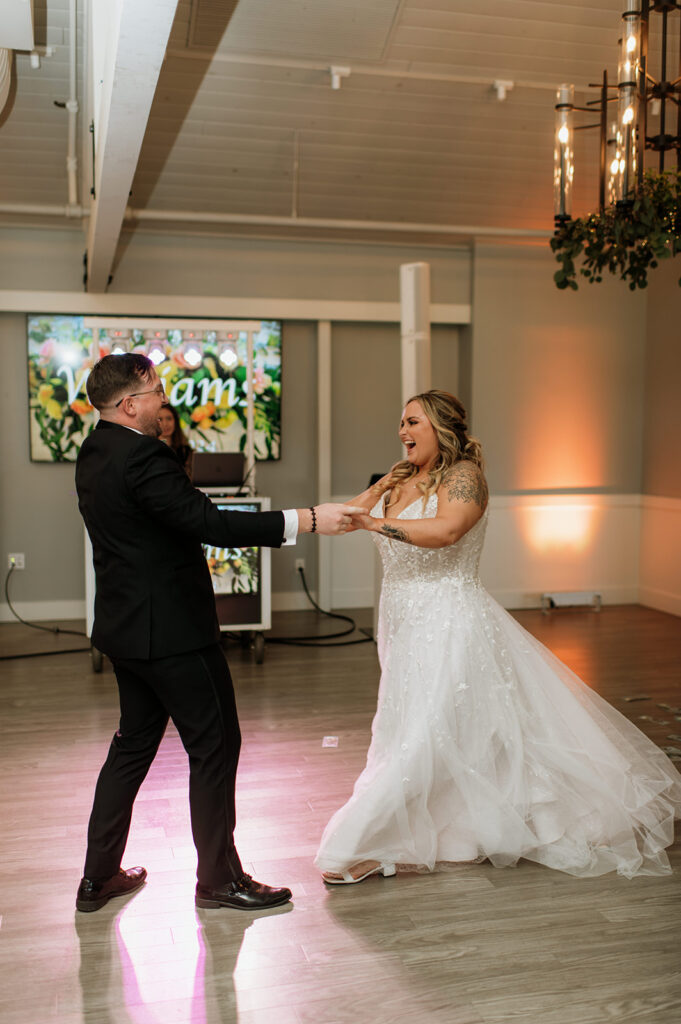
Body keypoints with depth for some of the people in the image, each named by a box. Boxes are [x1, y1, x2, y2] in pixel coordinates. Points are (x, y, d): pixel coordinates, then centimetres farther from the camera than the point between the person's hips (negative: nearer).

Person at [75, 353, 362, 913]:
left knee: (134, 743, 19)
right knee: (215, 745, 3)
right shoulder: (142, 458, -21)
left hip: (126, 627, 10)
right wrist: (306, 520, -28)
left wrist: (170, 447, 10)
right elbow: (209, 523, -28)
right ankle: (219, 878, 14)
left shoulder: (95, 454, 9)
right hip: (172, 630, -10)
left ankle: (99, 876, 27)